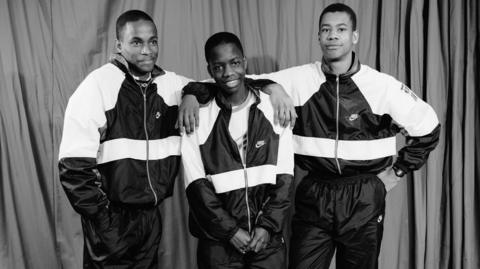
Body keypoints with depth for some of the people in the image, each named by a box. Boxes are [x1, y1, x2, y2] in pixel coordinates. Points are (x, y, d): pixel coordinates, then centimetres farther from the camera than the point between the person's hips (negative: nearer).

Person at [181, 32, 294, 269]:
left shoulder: (275, 110, -1)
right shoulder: (197, 118, -4)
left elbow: (284, 178, -1)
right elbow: (197, 185, -6)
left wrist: (268, 225, -9)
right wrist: (230, 230, -11)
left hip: (268, 238, 1)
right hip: (218, 240, 0)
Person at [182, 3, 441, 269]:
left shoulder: (383, 86, -5)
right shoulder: (298, 80, -6)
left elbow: (427, 129, 7)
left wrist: (396, 172, 5)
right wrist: (193, 93, -20)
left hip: (364, 199, 1)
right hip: (313, 196, 0)